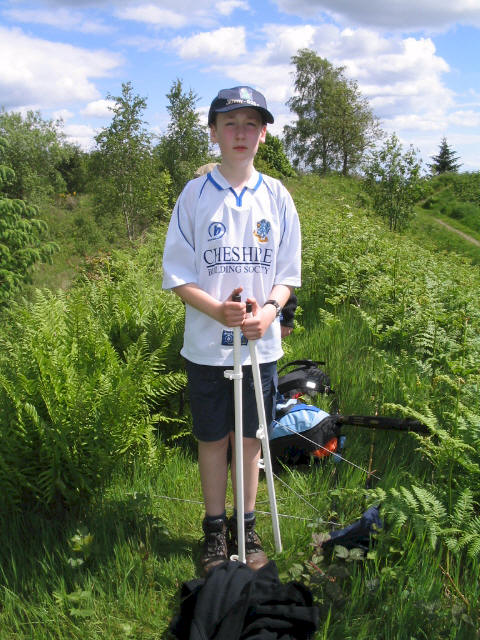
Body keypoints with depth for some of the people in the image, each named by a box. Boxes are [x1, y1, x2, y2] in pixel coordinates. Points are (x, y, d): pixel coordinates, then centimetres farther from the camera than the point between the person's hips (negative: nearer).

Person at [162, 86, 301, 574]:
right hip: (207, 345, -1)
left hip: (261, 342, 1)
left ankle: (246, 525, 31)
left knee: (250, 437, 13)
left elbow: (288, 272, 5)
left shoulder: (276, 196, 2)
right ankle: (215, 528, 30)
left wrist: (268, 309, -16)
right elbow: (176, 273, -4)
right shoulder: (194, 194, -3)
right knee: (212, 438, 10)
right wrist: (219, 310, -21)